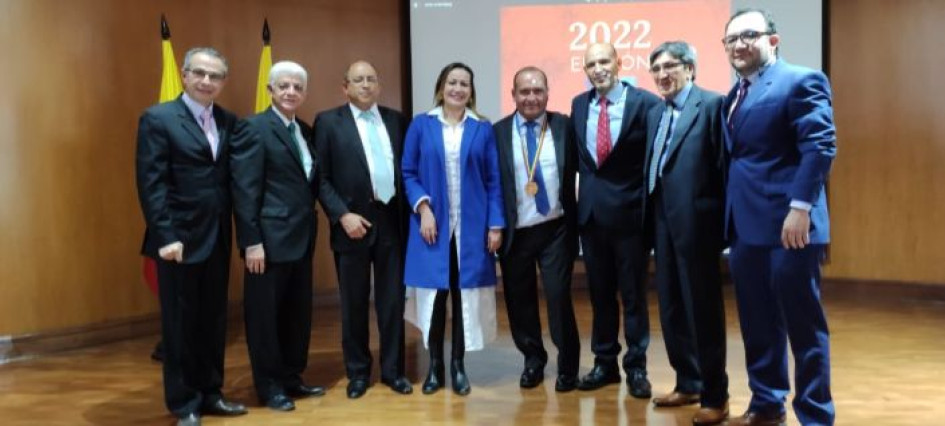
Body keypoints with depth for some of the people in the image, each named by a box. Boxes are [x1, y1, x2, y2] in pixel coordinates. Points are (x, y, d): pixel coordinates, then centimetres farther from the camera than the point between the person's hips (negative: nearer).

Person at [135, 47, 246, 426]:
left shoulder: (228, 122, 10)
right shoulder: (158, 119, -6)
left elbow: (233, 178, 9)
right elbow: (150, 183, -12)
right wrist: (165, 236, -18)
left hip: (218, 238, 5)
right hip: (180, 238, -5)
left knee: (214, 320, 13)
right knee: (180, 323, 6)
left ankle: (210, 393, 28)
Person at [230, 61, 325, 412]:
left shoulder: (305, 131, 13)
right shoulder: (253, 128, -9)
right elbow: (244, 191, -14)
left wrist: (310, 227, 10)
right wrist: (252, 242, -18)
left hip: (302, 237, 8)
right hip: (270, 238, -7)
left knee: (298, 312, 15)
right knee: (265, 314, 5)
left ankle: (291, 378, 29)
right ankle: (269, 387, 17)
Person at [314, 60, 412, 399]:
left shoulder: (397, 120, 10)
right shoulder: (328, 121, 0)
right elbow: (320, 177, -4)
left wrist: (409, 212, 0)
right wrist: (342, 215, -14)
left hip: (392, 221, 3)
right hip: (354, 222, -2)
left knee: (393, 300, 9)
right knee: (354, 303, 7)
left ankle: (393, 370, 21)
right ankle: (358, 372, 21)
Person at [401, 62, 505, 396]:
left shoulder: (483, 129, 6)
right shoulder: (421, 125, 5)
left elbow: (493, 180, 4)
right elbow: (408, 173, 3)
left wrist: (496, 225, -3)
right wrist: (423, 208, -11)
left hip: (471, 227, 1)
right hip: (433, 224, 0)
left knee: (464, 295, 5)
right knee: (434, 295, 3)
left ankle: (458, 366, 17)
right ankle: (435, 366, 17)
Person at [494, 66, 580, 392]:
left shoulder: (564, 126, 0)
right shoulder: (498, 132, 1)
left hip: (555, 228, -1)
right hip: (515, 231, 2)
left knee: (558, 295, -3)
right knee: (520, 300, 11)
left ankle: (568, 366, 17)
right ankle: (533, 359, 32)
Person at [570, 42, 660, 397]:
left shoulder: (645, 102, -9)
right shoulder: (579, 104, 8)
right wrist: (583, 193, 9)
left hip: (629, 211, -5)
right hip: (590, 211, 5)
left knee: (633, 294, 6)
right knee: (599, 292, 14)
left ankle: (636, 367, 20)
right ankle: (605, 362, 27)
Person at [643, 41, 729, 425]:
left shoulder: (711, 104, -7)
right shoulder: (655, 113, 17)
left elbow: (724, 163, -13)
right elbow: (651, 168, 13)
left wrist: (722, 221, -15)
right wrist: (650, 218, 7)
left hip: (696, 221, -8)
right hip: (662, 220, 8)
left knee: (703, 308, 1)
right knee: (671, 307, 15)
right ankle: (688, 383, 30)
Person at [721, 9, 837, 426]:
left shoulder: (801, 81, -6)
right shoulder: (735, 94, 18)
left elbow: (821, 146, -15)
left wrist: (800, 207, -22)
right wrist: (730, 216, 10)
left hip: (787, 224, -8)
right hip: (746, 226, 8)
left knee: (802, 323, 1)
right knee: (757, 323, 15)